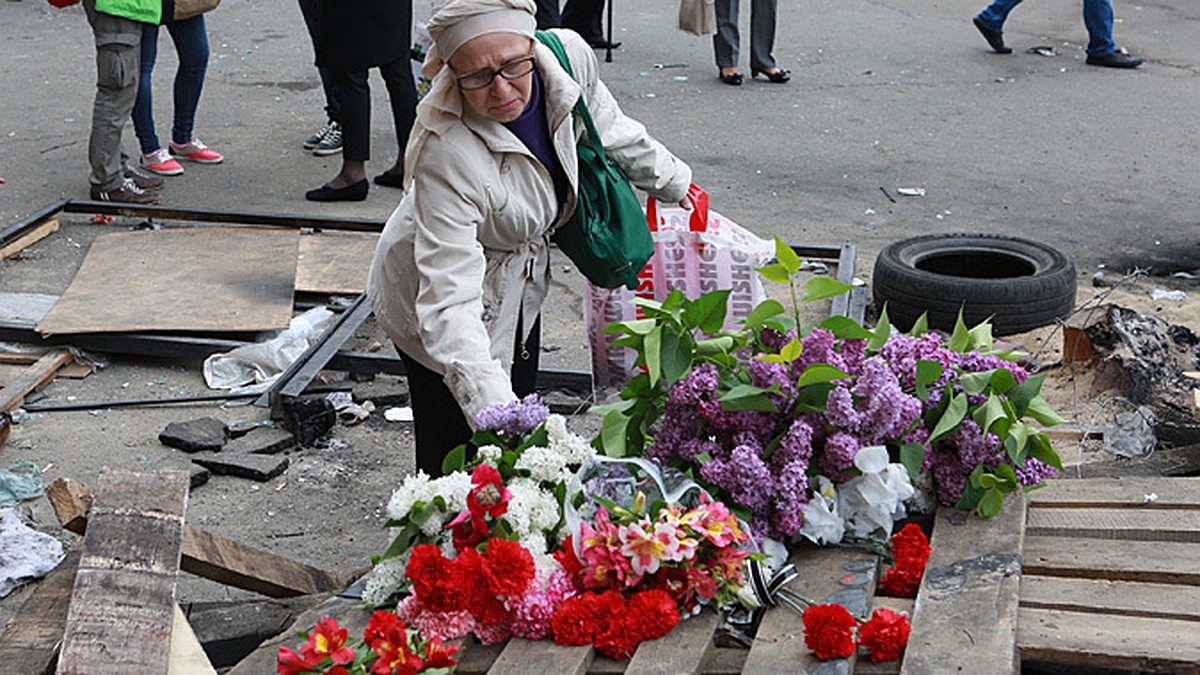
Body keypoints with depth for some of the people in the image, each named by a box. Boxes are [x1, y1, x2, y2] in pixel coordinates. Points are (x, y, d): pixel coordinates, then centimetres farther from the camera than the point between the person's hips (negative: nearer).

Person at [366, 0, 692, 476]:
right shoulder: (446, 154, -40)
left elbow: (607, 128, 0)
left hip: (520, 279, 6)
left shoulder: (568, 56, -25)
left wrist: (674, 183, 15)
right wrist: (492, 408, -55)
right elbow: (449, 299, -43)